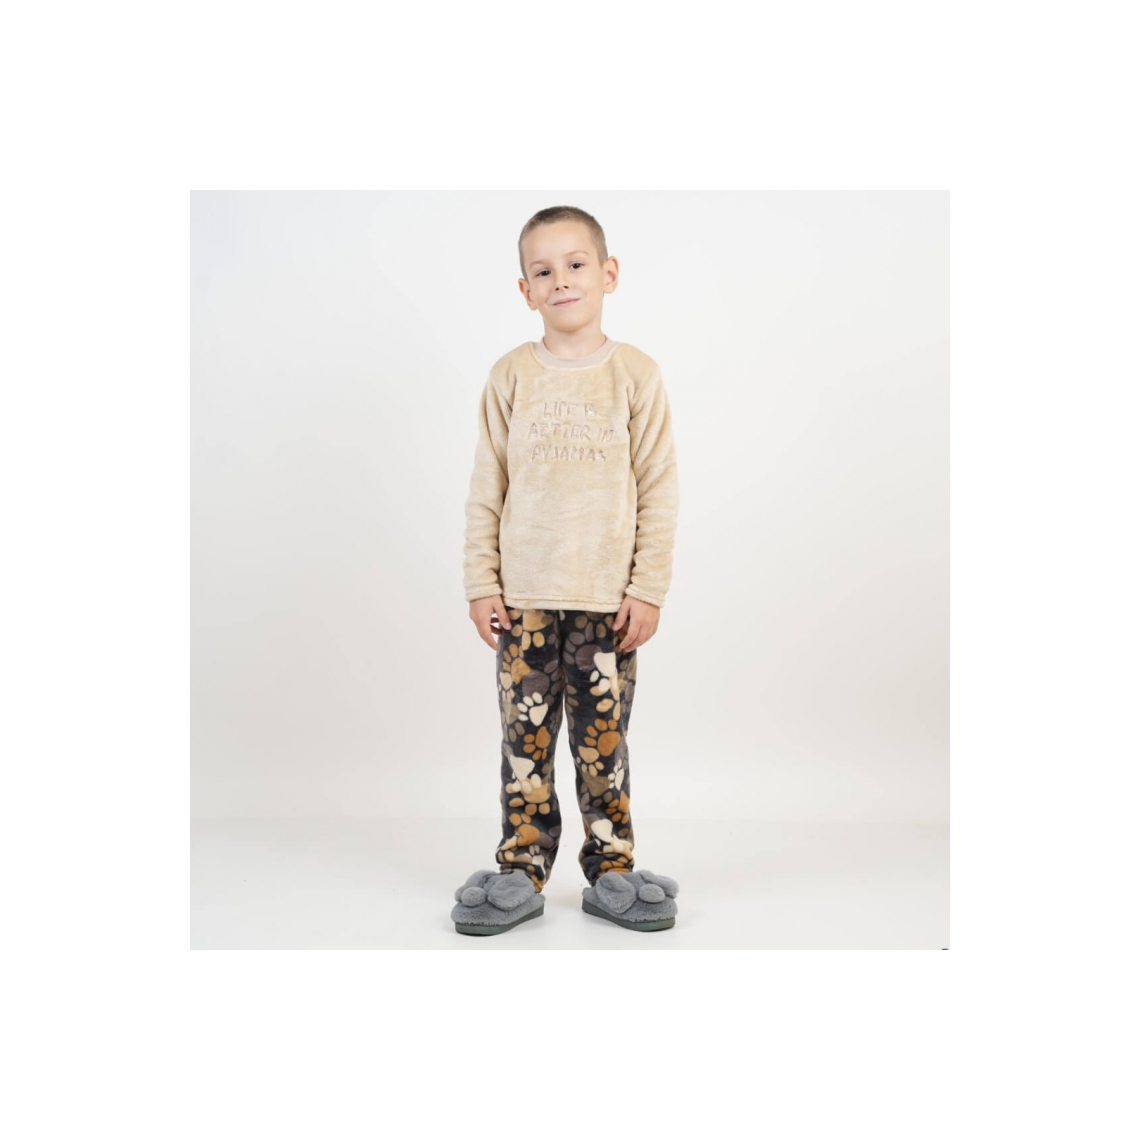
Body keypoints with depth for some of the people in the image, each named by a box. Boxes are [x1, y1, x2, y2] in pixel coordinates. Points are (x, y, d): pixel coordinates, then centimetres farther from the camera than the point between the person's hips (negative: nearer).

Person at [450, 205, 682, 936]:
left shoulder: (635, 374, 1)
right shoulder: (511, 377, 4)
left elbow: (659, 490, 0)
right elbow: (486, 491, 5)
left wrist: (648, 590, -4)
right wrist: (481, 585, 1)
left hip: (609, 600, -1)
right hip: (524, 599, 1)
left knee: (604, 740, 6)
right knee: (526, 739, 6)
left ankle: (611, 873, 20)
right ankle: (521, 874, 18)